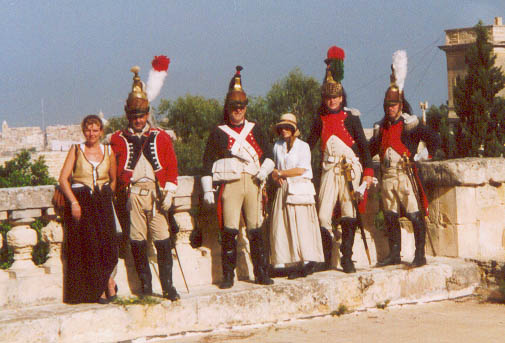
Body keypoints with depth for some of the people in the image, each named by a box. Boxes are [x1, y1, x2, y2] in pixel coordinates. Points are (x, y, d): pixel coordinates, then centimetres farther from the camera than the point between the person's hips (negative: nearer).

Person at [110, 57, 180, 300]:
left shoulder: (161, 137, 11)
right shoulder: (118, 140, 10)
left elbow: (171, 166, 8)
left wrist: (169, 192, 0)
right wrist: (121, 189, -2)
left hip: (156, 192, 0)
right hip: (132, 194, 0)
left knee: (163, 241, -4)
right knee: (137, 242, 1)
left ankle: (167, 286, 4)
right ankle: (145, 287, 9)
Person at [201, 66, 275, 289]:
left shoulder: (254, 129, 15)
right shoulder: (218, 133, 6)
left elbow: (267, 153, 19)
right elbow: (207, 162, 4)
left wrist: (265, 169, -2)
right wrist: (207, 190, -2)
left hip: (253, 184, 3)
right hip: (230, 184, -3)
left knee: (256, 231, 2)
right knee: (229, 231, -7)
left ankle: (261, 274, 8)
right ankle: (228, 276, 0)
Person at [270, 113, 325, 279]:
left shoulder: (302, 146, 2)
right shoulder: (278, 146, 16)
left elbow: (301, 170, -7)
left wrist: (280, 173, -4)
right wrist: (276, 176, -2)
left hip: (300, 189, -5)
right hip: (283, 189, 5)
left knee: (302, 226, -9)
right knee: (283, 227, -4)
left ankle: (308, 263, -5)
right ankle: (295, 264, -3)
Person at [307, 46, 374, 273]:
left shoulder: (351, 117, 0)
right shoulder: (320, 119, 9)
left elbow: (363, 145, 0)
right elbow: (310, 143, 17)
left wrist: (368, 172, -5)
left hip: (350, 169, -2)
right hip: (329, 170, 2)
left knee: (348, 216, 1)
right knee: (323, 215, -5)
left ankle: (347, 259, 9)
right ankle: (326, 259, 7)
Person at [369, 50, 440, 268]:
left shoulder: (410, 125, -6)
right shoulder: (381, 128, 14)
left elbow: (434, 139, -8)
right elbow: (371, 149, 26)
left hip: (406, 176, -7)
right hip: (387, 177, 7)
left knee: (415, 216, -6)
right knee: (390, 217, 10)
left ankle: (420, 255, -1)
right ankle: (394, 254, 18)